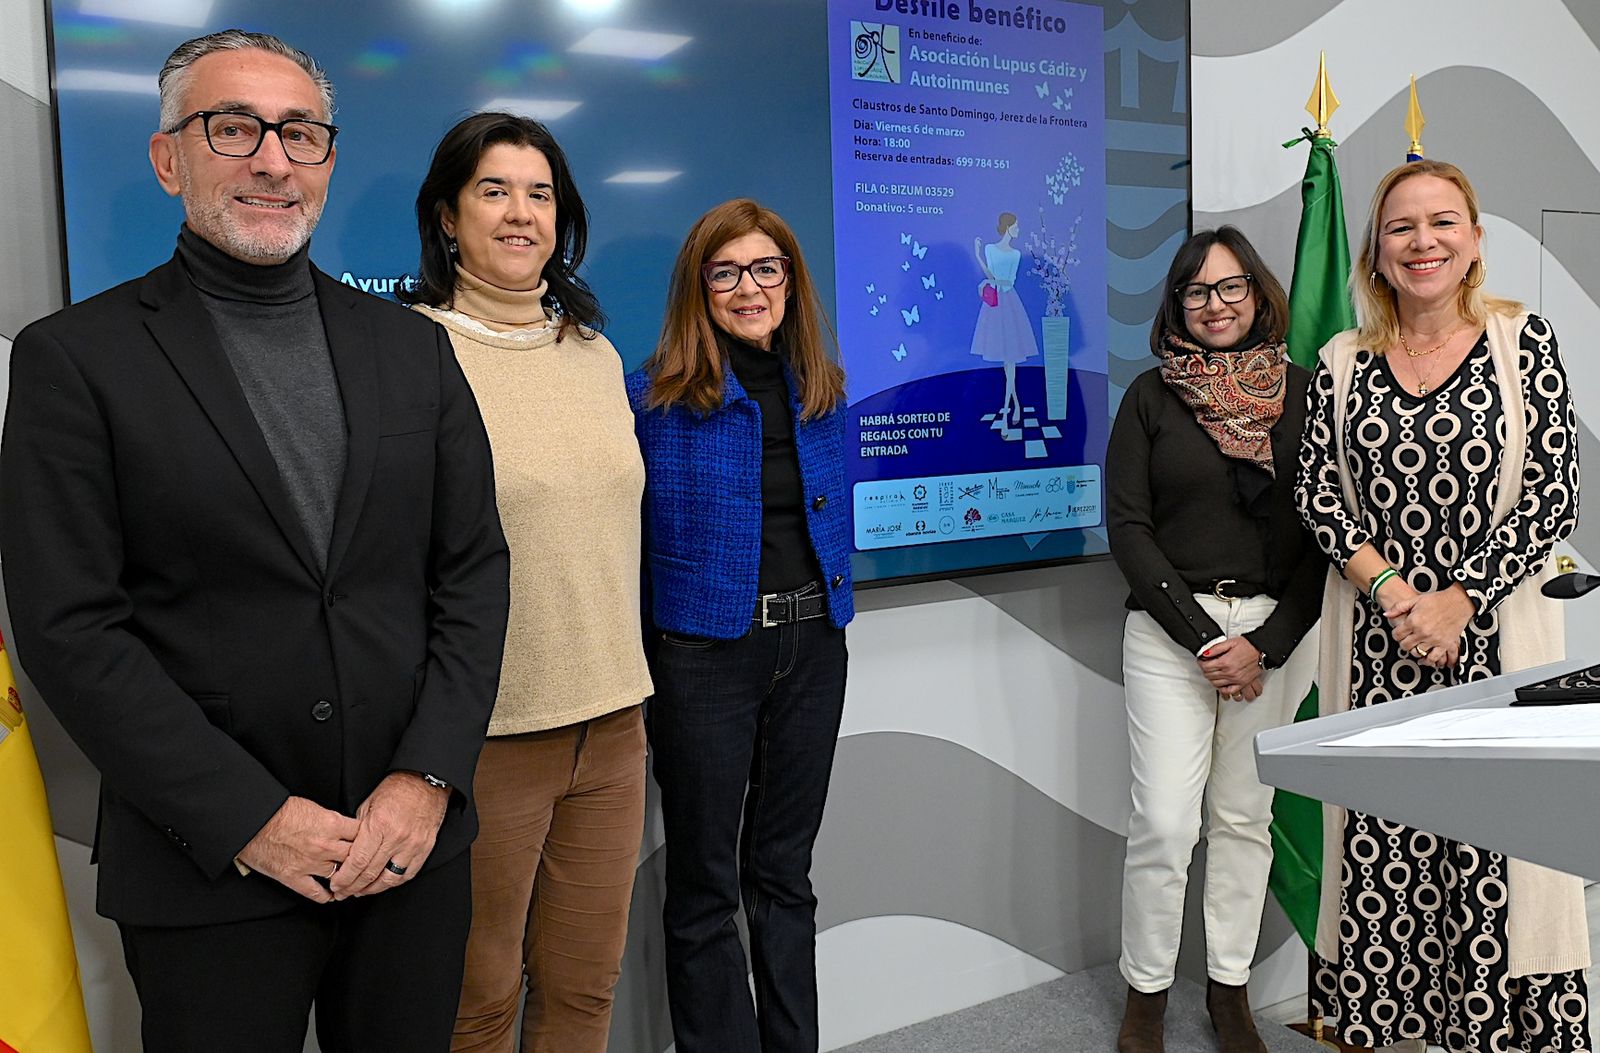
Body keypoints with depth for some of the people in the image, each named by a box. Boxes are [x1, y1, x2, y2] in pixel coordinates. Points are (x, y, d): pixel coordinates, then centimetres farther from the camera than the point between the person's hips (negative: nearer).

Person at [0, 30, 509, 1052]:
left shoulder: (413, 347, 7)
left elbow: (472, 570, 4)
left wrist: (428, 779, -7)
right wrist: (251, 821, -13)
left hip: (413, 843, 3)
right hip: (209, 871, -3)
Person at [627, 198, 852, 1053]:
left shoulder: (822, 391, 7)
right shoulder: (657, 394, -8)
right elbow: (631, 536, -7)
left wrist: (828, 606, 10)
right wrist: (639, 660, -11)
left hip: (811, 646, 5)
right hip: (705, 653, -4)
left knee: (784, 868, 16)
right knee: (705, 883, 7)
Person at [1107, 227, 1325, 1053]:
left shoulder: (1303, 393, 5)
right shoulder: (1151, 397, 2)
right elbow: (1127, 527, -4)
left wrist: (1266, 644, -8)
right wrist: (1202, 636, -10)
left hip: (1276, 629, 2)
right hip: (1170, 629, -2)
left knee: (1245, 817, 10)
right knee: (1164, 822, -4)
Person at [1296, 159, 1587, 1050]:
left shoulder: (1524, 341, 0)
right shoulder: (1343, 360, 6)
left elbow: (1554, 498, -5)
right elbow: (1318, 493, 2)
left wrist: (1457, 600, -12)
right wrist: (1393, 592, -11)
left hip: (1496, 633, -2)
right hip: (1375, 640, 2)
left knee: (1496, 829, 0)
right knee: (1381, 837, 5)